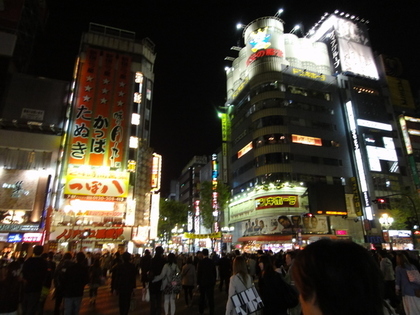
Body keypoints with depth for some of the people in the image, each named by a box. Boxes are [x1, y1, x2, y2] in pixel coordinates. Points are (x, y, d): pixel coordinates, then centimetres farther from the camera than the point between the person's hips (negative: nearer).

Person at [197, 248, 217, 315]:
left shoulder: (201, 262, -15)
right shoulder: (212, 262, -6)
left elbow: (198, 273, -12)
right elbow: (215, 272, 2)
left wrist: (198, 282, -2)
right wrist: (214, 281, 12)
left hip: (202, 282, -2)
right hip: (211, 282, 2)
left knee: (202, 297, 16)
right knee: (210, 297, 8)